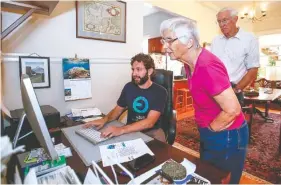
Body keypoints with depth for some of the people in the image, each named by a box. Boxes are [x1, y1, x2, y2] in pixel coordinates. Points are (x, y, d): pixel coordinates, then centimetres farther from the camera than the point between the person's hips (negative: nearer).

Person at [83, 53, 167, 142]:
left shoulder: (160, 92, -14)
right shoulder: (129, 87, -1)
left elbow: (149, 122, -24)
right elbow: (118, 109, 8)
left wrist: (121, 130, -35)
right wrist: (105, 119, -13)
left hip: (152, 131, -3)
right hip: (131, 130, 4)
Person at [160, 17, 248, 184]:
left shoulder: (207, 66, -30)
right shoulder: (191, 62, -1)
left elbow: (232, 110, -30)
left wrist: (211, 128, -14)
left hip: (226, 137, -8)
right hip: (209, 135, 9)